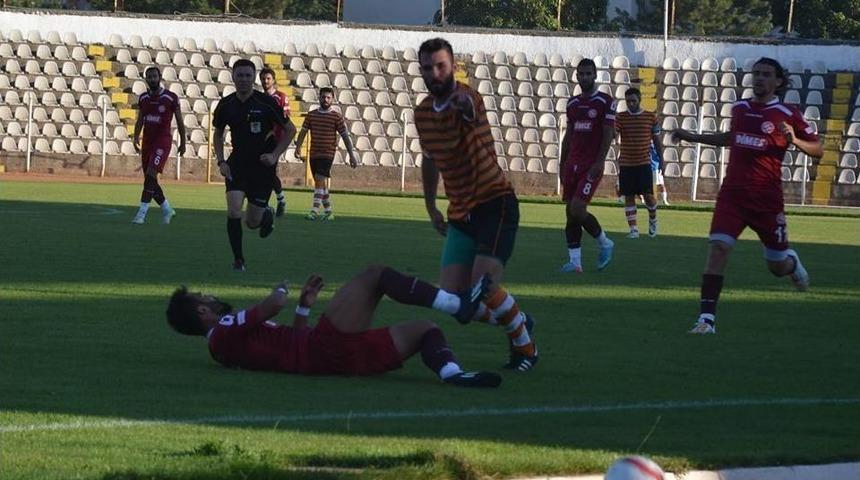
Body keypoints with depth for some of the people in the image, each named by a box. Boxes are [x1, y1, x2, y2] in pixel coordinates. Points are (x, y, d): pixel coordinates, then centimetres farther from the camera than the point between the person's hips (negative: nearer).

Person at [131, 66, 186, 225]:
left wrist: (183, 143, 5)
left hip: (163, 140, -6)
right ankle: (167, 209, 25)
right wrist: (136, 138, 2)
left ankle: (142, 212, -20)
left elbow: (179, 121, 2)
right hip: (147, 140, 6)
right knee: (150, 180, 7)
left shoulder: (171, 98, -6)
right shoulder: (143, 98, 8)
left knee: (150, 175, -19)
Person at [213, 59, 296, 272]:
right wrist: (221, 161, 2)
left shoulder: (266, 103, -11)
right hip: (237, 164, 2)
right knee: (233, 210, -17)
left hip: (262, 166, -2)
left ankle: (267, 214, 41)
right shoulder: (226, 105, -1)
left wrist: (274, 155, -10)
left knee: (253, 222, 3)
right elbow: (218, 134, 15)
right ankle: (238, 259, -3)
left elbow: (290, 130, -2)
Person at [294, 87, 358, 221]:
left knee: (319, 180, -18)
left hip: (328, 153, -5)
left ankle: (314, 211, -21)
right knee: (321, 183, 11)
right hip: (314, 153, 5)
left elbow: (345, 136, -2)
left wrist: (352, 155, -4)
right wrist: (298, 147, -3)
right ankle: (328, 211, 21)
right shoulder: (311, 114, 8)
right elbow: (303, 131, 10)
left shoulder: (336, 116, -3)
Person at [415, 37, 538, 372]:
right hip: (460, 215, 7)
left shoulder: (467, 100, -16)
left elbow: (471, 108, -44)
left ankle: (525, 345, 5)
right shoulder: (423, 113, 6)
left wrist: (464, 104, -67)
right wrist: (431, 208, 24)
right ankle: (516, 321, 24)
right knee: (453, 299, -4)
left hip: (495, 203, -7)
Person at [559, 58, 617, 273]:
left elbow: (608, 134, -9)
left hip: (591, 166, -6)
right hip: (572, 163, 6)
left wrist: (599, 162, -17)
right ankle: (574, 261, 5)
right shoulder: (572, 103, 14)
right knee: (570, 211, 2)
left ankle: (604, 243, 8)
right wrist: (562, 165, 16)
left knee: (577, 209, -15)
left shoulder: (605, 102, -4)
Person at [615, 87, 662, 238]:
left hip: (644, 163, -1)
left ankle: (653, 219, 23)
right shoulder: (621, 117, 2)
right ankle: (633, 229, 6)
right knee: (628, 196, 1)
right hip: (625, 163, 1)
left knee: (648, 194, -6)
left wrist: (660, 159, 11)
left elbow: (656, 140, 10)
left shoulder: (651, 117, 2)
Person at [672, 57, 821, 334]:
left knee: (777, 267, 8)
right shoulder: (739, 109, 11)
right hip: (732, 193, 3)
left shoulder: (787, 114, -3)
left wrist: (794, 140, -20)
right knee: (719, 247, -17)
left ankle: (792, 263, 48)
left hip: (766, 197, -3)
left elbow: (818, 150, 0)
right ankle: (707, 318, -19)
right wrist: (693, 137, 31)